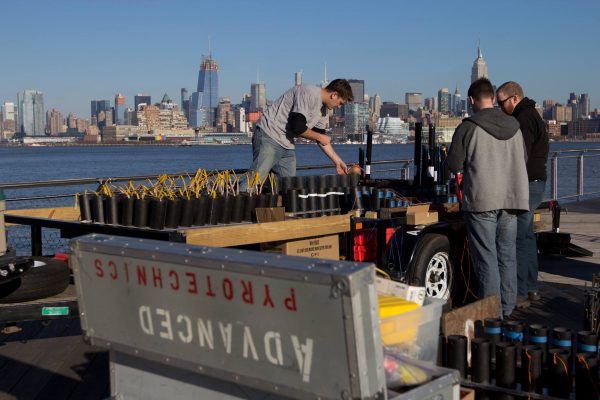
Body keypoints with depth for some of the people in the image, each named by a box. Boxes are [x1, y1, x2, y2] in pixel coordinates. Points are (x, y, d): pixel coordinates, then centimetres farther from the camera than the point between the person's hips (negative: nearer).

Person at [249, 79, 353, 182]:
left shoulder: (323, 110, 13)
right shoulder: (308, 93, -17)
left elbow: (322, 140, 20)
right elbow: (297, 127, -24)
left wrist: (338, 162, 17)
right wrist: (319, 137, -8)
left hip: (287, 146, 10)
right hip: (269, 136, -10)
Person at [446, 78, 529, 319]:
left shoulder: (467, 128, -10)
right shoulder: (514, 127, 6)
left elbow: (454, 166, -5)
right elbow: (522, 160, 16)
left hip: (481, 202, -5)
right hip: (511, 200, 5)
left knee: (486, 258, 0)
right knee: (507, 256, 13)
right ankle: (507, 308, 21)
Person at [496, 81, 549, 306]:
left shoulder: (524, 119, -15)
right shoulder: (531, 116, 19)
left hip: (526, 186, -11)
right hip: (535, 184, 11)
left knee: (516, 239, -9)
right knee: (526, 236, 16)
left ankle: (519, 294, -6)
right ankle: (531, 289, 23)